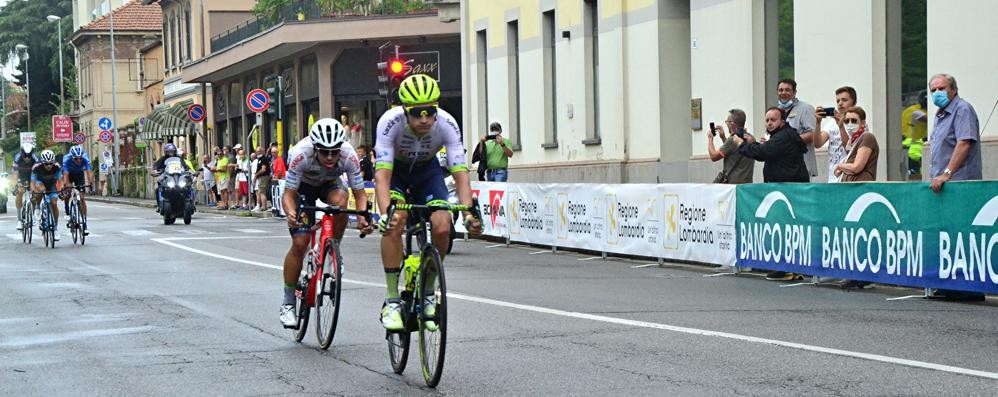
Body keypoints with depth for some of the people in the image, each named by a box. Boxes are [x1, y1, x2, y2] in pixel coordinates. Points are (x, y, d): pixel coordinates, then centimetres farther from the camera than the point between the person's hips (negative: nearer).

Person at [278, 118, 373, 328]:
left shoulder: (348, 155, -33)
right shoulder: (301, 154, -38)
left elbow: (360, 193, -27)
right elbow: (288, 193, -34)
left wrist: (362, 217, -47)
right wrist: (290, 214, -56)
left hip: (329, 183, 2)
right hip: (303, 186, -2)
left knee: (340, 202, -35)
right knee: (300, 242, -14)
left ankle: (334, 250, -8)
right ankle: (288, 303, -1)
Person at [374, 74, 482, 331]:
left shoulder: (447, 124, -30)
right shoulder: (390, 122, -35)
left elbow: (460, 173, -32)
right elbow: (382, 174, -40)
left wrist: (468, 213, -48)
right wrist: (386, 213, -56)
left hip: (427, 169, 2)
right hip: (395, 169, -2)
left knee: (442, 228, -20)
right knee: (395, 223, -28)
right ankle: (392, 300, -19)